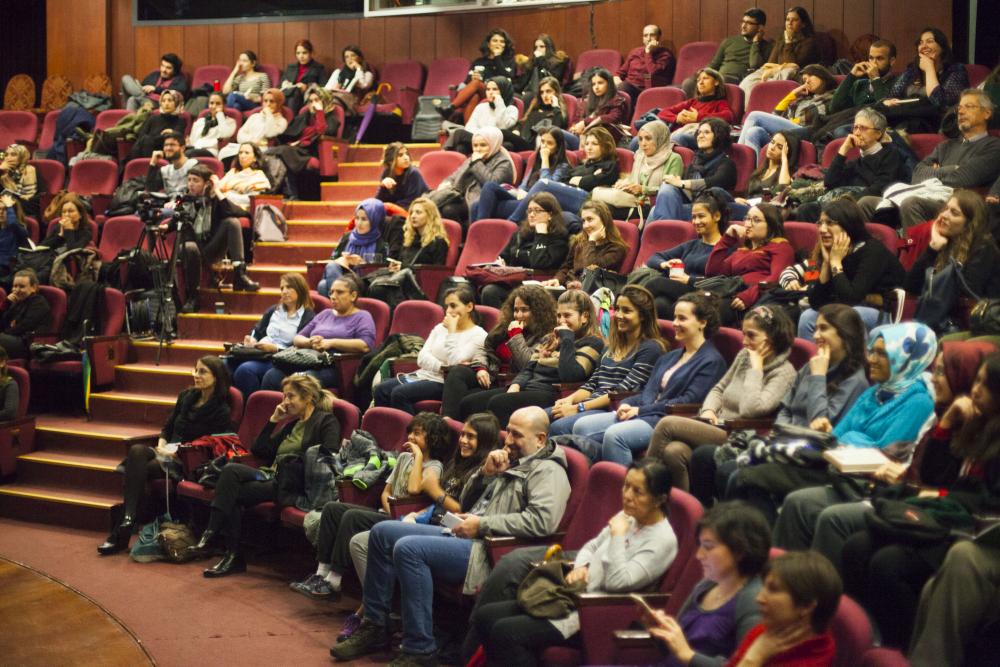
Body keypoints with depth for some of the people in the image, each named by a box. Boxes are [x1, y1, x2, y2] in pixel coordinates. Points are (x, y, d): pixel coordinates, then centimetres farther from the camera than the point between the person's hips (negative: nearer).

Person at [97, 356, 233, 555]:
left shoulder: (221, 411, -5)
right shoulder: (186, 396, 15)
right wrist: (161, 446, 0)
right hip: (169, 454, 6)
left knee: (138, 469, -28)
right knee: (136, 451, -28)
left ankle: (122, 533, -26)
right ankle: (128, 518, -35)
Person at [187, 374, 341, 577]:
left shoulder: (326, 421, 5)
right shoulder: (292, 424, 28)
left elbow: (329, 457, -11)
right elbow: (258, 451, 23)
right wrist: (273, 420, 16)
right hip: (271, 476, 7)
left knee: (232, 492, -23)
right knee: (230, 469, -23)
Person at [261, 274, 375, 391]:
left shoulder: (362, 317, 10)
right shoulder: (325, 314, 29)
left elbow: (365, 346, -10)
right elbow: (297, 338, 23)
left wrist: (331, 342, -12)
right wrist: (310, 342, -1)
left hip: (334, 367, -6)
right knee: (271, 375, -23)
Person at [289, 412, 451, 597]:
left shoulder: (434, 467, -6)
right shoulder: (404, 457, 19)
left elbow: (414, 489, -26)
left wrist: (418, 456, -17)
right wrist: (390, 511, -3)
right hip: (386, 514, 9)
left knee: (353, 517, -28)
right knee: (332, 508, -8)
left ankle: (333, 581, -23)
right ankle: (322, 573, -13)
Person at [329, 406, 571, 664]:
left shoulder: (548, 470, -7)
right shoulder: (509, 462, 21)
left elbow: (542, 520, -25)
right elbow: (465, 501, 25)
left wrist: (482, 524, -19)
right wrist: (485, 473, 4)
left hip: (489, 550, -10)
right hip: (463, 535, 10)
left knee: (408, 548, -28)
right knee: (382, 532, 4)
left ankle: (419, 650, -22)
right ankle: (374, 627, 8)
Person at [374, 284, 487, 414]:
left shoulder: (479, 335, -2)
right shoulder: (440, 328, 18)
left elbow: (454, 363, -15)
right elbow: (422, 358, 6)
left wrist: (451, 331, -10)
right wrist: (442, 368, -13)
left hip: (444, 383, -7)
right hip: (423, 374, 7)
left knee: (400, 393, -27)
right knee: (381, 389, -15)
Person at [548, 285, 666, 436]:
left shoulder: (650, 348, -3)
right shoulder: (612, 346, 23)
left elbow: (623, 392, -12)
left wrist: (578, 408, -16)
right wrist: (570, 399, -1)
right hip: (592, 405, 7)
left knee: (559, 427, -32)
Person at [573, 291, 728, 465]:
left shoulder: (712, 361, -1)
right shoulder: (669, 357, 26)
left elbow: (689, 401, -11)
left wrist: (640, 410, -13)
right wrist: (627, 404, -3)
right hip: (642, 414, 8)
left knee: (614, 434, -34)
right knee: (582, 426, -12)